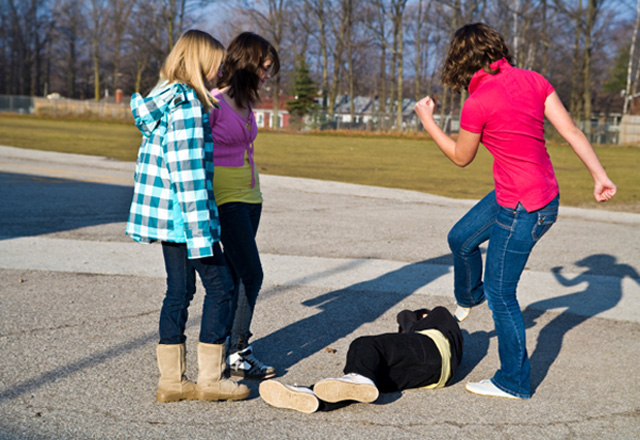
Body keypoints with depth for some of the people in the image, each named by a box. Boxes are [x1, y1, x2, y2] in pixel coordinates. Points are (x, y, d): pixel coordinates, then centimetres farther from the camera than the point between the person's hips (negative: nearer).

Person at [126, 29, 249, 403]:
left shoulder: (163, 99, 14)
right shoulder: (186, 103, -16)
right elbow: (187, 170, -21)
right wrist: (200, 230, -20)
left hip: (165, 215, 9)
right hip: (185, 215, -9)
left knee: (179, 291, 13)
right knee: (221, 285, 1)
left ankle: (172, 380, 19)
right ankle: (211, 379, 7)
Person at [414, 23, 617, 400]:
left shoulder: (478, 104, -19)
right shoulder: (533, 81, -1)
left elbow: (461, 157, -3)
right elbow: (572, 132, -3)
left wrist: (428, 121, 9)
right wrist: (600, 176, 4)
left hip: (522, 210, -8)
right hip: (532, 194, 8)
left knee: (501, 294, 7)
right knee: (461, 238, 26)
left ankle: (514, 383, 21)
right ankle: (469, 298, 54)